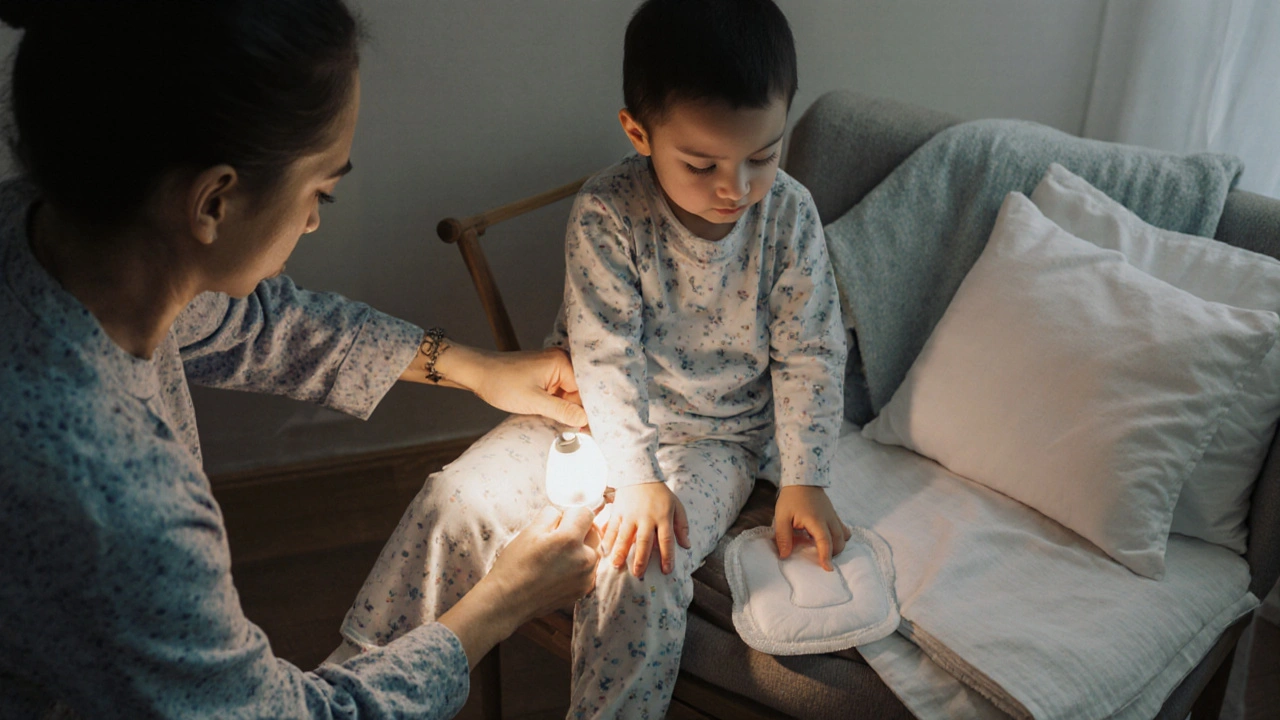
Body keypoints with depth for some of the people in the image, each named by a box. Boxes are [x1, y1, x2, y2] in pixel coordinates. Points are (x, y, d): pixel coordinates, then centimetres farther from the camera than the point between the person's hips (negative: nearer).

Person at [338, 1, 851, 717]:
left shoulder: (790, 215, -13)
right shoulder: (606, 213, -19)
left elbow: (810, 354, -7)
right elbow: (606, 353, -19)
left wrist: (805, 480, -10)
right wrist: (638, 476, -24)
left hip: (715, 436, -1)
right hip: (601, 413, 1)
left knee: (638, 575, -26)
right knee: (457, 500, -9)